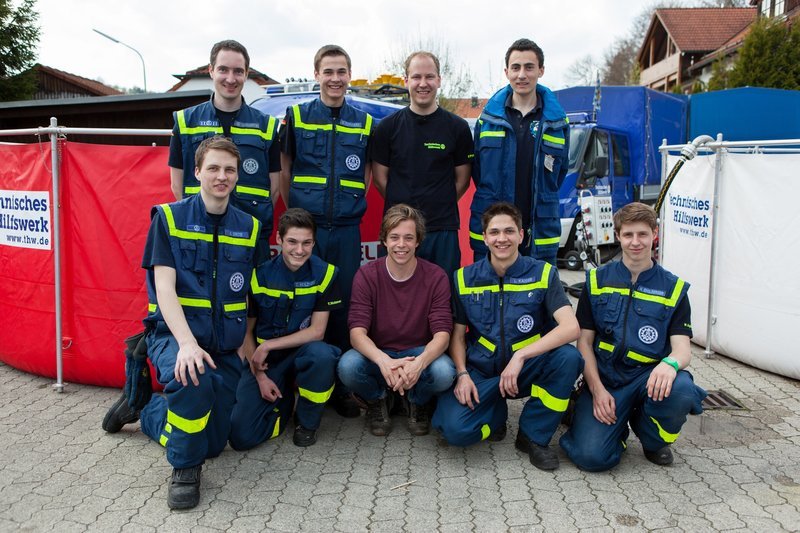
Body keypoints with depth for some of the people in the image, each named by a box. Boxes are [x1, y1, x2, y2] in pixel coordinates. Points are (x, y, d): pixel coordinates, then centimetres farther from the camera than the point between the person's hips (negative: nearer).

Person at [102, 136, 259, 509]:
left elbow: (247, 298, 9)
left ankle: (146, 410, 36)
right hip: (173, 333, -4)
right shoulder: (169, 217, -5)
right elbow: (164, 288, -14)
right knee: (192, 379, -39)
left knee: (213, 444, 8)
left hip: (224, 345, 4)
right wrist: (187, 343, -29)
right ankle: (184, 468, -11)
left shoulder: (248, 227, 5)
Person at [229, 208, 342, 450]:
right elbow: (245, 332, 0)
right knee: (241, 436, -15)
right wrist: (260, 377, -9)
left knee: (322, 354, -37)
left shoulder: (325, 273, -9)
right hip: (262, 361, 1)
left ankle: (307, 423, -8)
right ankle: (284, 400, 18)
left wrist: (268, 345, -17)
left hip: (302, 354, 0)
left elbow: (316, 331, -11)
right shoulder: (259, 275, -8)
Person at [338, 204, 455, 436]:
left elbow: (442, 333, -15)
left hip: (420, 354, 0)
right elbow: (357, 331, -17)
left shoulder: (436, 277, -9)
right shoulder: (367, 275, -9)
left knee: (444, 372, -33)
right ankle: (377, 400, 5)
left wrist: (420, 362, -38)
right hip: (378, 354, 0)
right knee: (347, 366, -32)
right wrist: (384, 361, -40)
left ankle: (418, 402, 6)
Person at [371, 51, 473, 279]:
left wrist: (441, 207, 6)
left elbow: (462, 180, 9)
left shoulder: (457, 127, 4)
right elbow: (380, 178, 7)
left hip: (443, 229, 0)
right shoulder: (387, 127, 4)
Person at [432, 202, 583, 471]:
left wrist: (521, 356, -28)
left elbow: (571, 327, -19)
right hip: (480, 372, 0)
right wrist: (462, 374, -12)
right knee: (455, 429, -26)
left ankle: (533, 436, -8)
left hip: (526, 371, 0)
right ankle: (496, 413, 12)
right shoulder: (465, 278, 1)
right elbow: (458, 334, 6)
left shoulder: (543, 273, -6)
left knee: (569, 357, -31)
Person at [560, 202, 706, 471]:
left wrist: (670, 363, -30)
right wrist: (597, 389, -11)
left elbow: (682, 348, -4)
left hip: (648, 378, 1)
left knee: (681, 390, -34)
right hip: (603, 379, -1)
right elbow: (584, 341, 3)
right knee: (591, 456, -23)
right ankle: (617, 425, 15)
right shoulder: (597, 280, 5)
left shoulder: (673, 288, 4)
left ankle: (654, 440, 1)